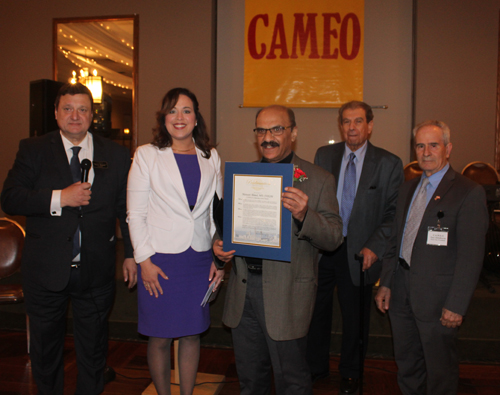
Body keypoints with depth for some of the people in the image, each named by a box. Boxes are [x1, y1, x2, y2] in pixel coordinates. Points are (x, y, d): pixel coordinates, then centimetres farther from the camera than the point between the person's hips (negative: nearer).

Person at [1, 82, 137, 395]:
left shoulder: (117, 155, 1)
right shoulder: (33, 150, 0)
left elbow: (128, 210, 4)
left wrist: (132, 254, 2)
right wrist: (59, 198, -21)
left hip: (96, 271, 0)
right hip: (46, 270, 0)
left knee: (94, 349, 17)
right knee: (45, 348, 18)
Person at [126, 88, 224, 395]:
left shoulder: (211, 157, 8)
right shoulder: (147, 155, 0)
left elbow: (217, 211, 10)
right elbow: (135, 214, -2)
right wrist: (144, 260, -9)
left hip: (200, 259, 3)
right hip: (160, 260, -2)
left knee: (192, 334, 12)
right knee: (160, 338, 7)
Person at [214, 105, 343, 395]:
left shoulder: (318, 179, -6)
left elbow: (334, 238, -11)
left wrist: (304, 215, -30)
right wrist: (219, 244, -5)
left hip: (287, 293, -4)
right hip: (243, 287, 5)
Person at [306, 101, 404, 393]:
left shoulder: (389, 164, -4)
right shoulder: (324, 155, 3)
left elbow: (394, 213, -5)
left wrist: (374, 248, -16)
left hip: (358, 253, -2)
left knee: (355, 317, 15)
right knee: (317, 311, 15)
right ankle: (316, 367, 38)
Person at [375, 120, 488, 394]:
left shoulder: (469, 192, -10)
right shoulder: (408, 189, 11)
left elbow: (471, 256, -13)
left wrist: (456, 305, -16)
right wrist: (386, 283, 10)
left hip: (437, 297, -6)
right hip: (402, 293, 6)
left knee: (440, 371, 11)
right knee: (406, 366, 19)